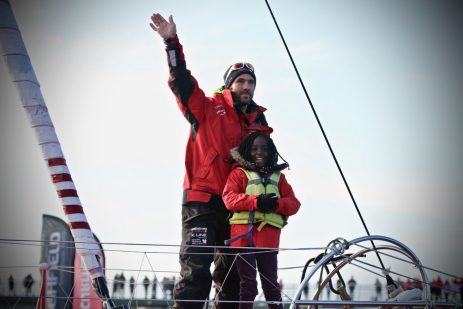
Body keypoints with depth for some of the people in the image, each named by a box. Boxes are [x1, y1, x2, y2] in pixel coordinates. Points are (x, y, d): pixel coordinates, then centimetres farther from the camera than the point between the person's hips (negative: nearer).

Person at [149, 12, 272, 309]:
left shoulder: (258, 121, 16)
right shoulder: (207, 108, 2)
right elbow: (181, 81, -8)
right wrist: (172, 42, -18)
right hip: (202, 200, -6)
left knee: (232, 272, 10)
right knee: (196, 269, -14)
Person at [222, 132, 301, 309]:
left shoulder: (278, 176, 19)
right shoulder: (239, 173, 11)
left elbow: (294, 203, 9)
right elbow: (229, 198, -5)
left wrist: (277, 204, -13)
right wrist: (256, 201, -19)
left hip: (269, 233, 2)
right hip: (243, 231, -2)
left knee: (270, 281, 5)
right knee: (248, 281, 0)